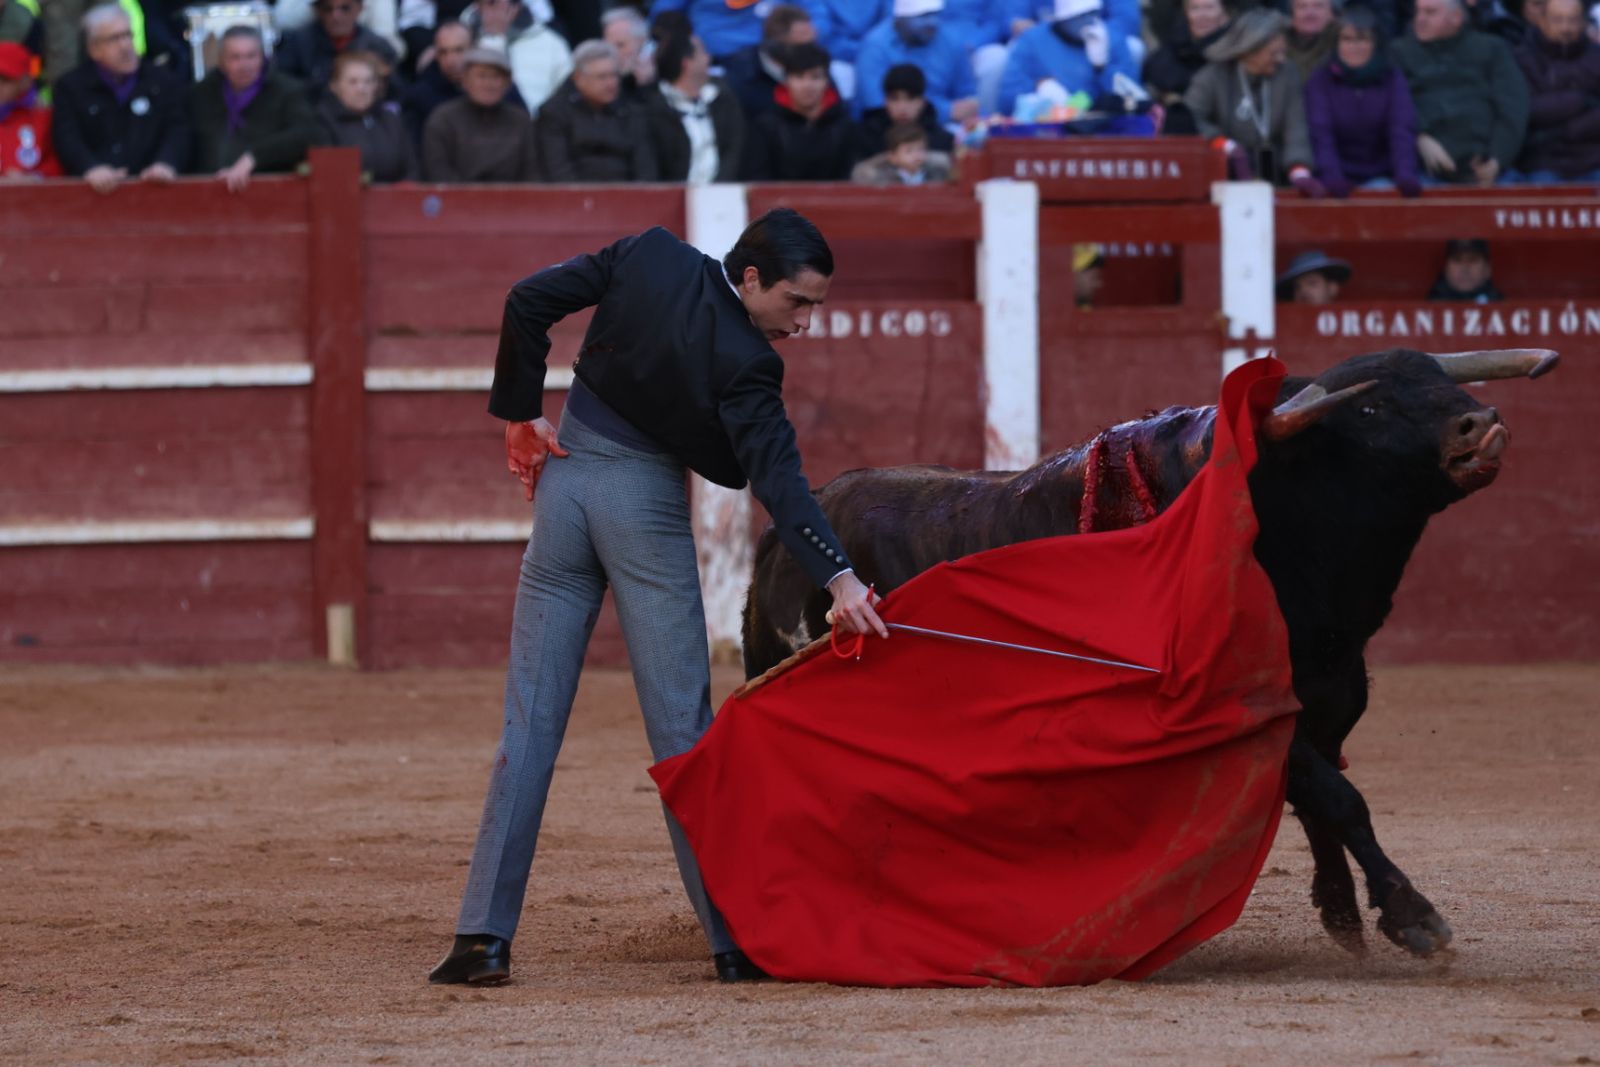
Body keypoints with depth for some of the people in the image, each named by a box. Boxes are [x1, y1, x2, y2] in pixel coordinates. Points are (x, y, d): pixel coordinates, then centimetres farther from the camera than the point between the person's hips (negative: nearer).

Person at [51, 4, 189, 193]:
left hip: (149, 190, 1)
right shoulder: (70, 87, 12)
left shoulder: (164, 84, 16)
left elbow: (178, 130, 4)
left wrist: (167, 163, -19)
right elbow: (67, 137, -2)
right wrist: (91, 168, -23)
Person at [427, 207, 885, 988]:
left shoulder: (652, 257, -3)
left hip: (564, 478, 5)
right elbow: (779, 482, -26)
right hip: (646, 508, -5)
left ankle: (484, 934, 2)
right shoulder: (743, 365, -18)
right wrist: (838, 577, -33)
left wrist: (521, 413, 6)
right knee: (681, 724, 1)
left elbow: (530, 300, -2)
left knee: (531, 718, 7)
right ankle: (733, 937, 2)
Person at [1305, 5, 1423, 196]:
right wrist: (1332, 177, -27)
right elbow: (1320, 135, -9)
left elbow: (1402, 132, -5)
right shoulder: (1320, 81, 3)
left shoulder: (1393, 80, 6)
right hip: (1342, 177, -1)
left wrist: (1406, 176, -24)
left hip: (1382, 175, 1)